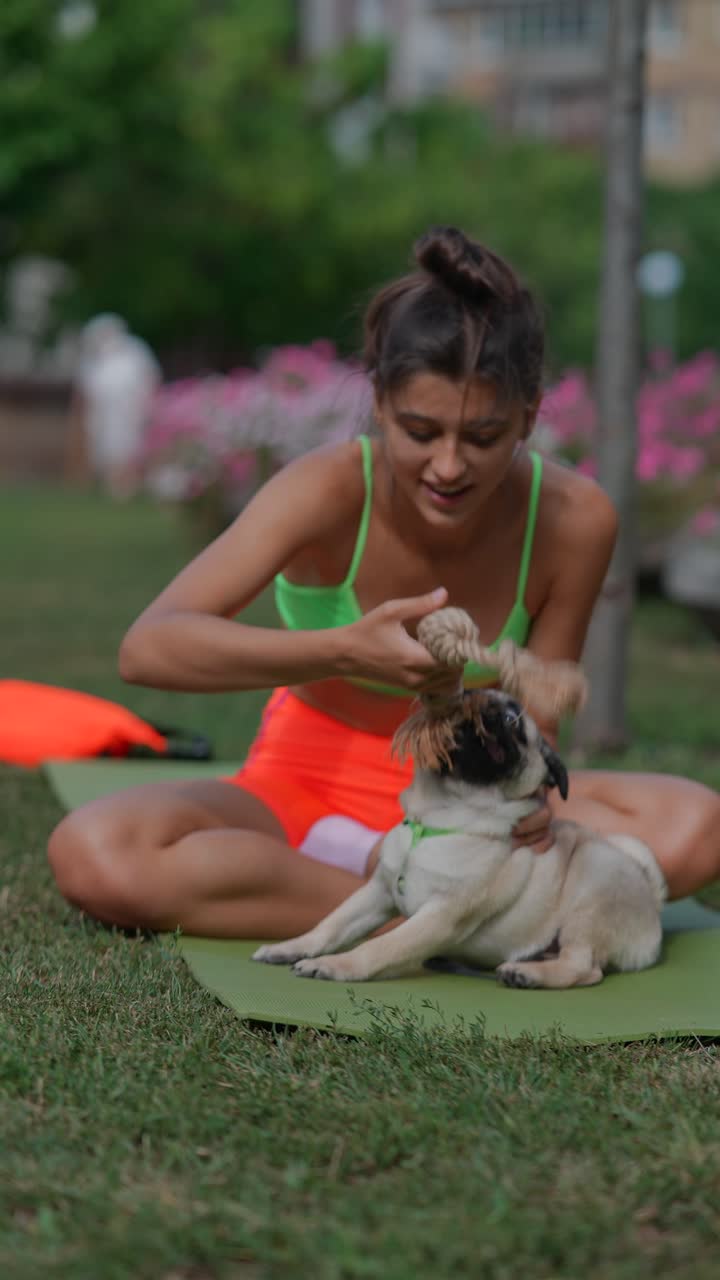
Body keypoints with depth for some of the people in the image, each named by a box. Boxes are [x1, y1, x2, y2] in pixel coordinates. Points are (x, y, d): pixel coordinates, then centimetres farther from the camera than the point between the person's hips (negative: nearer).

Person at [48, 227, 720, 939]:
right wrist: (345, 653, -48)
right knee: (92, 854, -31)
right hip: (310, 779, -1)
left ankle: (357, 861, -17)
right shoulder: (331, 489, -24)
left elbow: (534, 723, -5)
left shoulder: (572, 520, -17)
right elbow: (147, 648, -34)